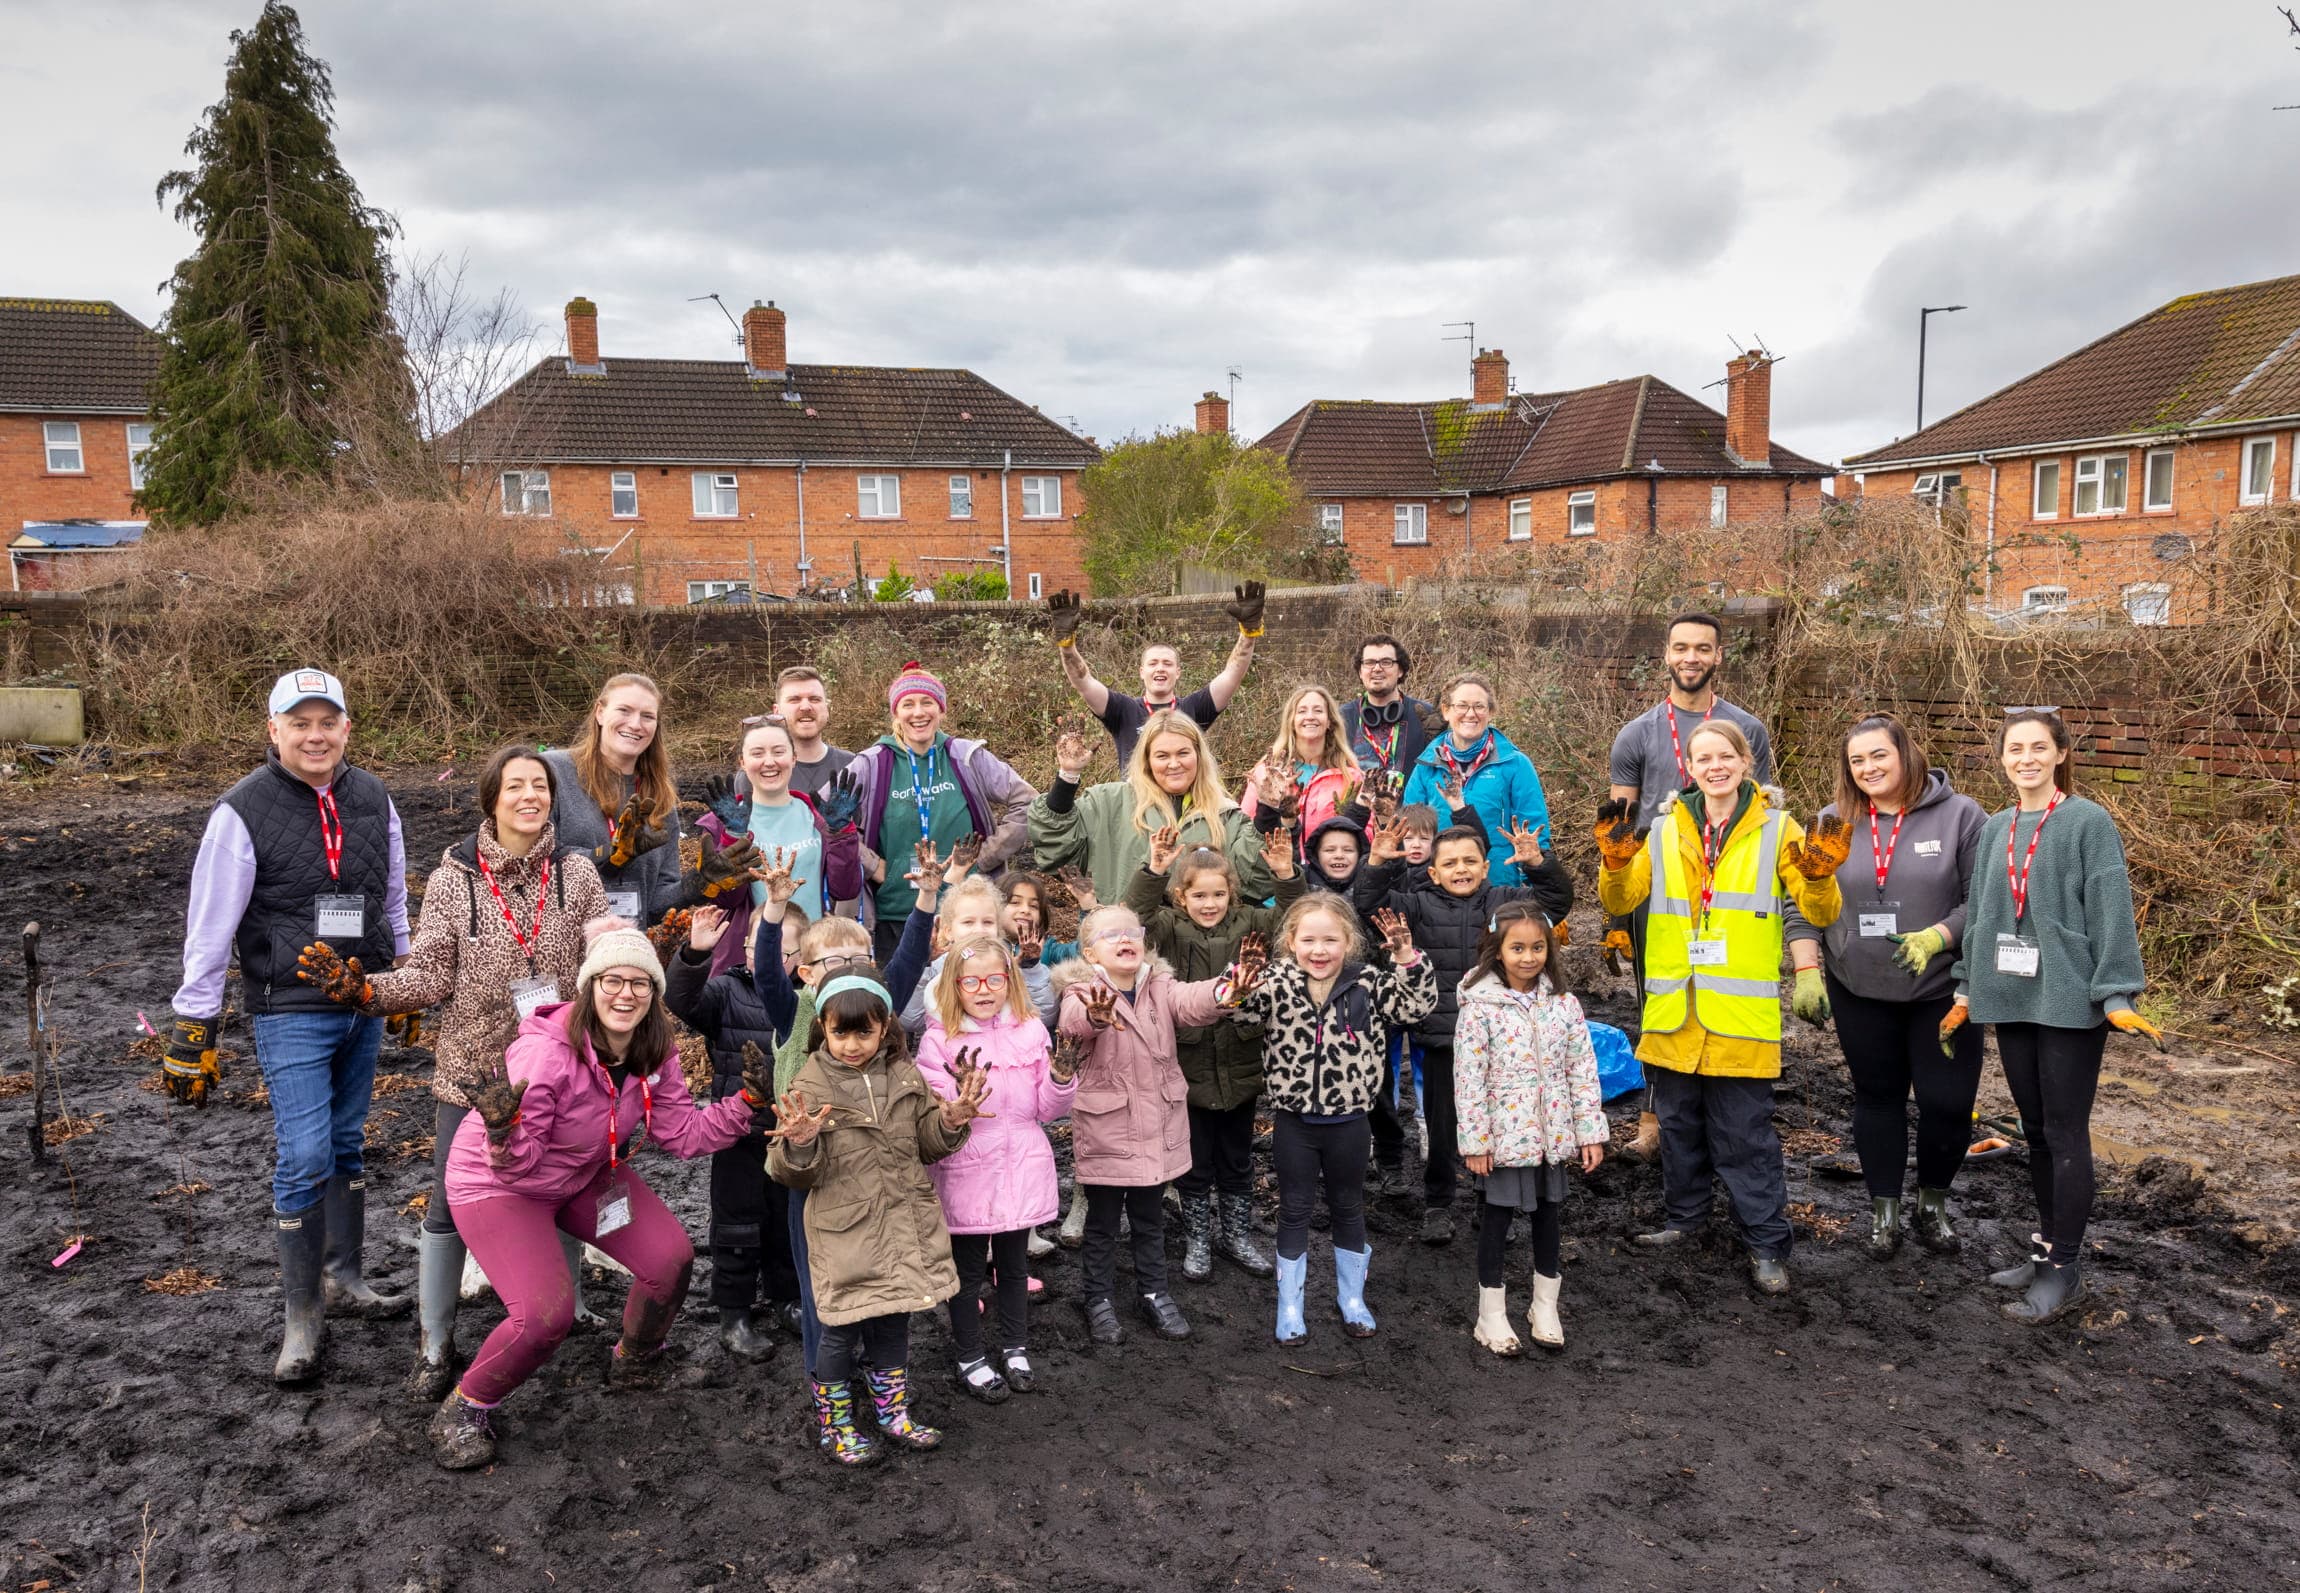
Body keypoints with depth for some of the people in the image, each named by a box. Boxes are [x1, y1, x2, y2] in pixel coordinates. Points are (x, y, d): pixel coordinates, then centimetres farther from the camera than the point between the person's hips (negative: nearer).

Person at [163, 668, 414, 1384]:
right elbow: (210, 927, -9)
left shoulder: (373, 800, 3)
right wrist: (192, 1028, -8)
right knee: (305, 1160, -8)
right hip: (291, 1012, -5)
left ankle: (343, 1279, 30)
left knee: (347, 1145, 15)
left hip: (364, 1005, 5)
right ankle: (302, 1318, 6)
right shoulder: (243, 811, -12)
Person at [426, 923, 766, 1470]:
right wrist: (502, 1130, -51)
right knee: (546, 1312, -22)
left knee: (672, 1259, -2)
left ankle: (637, 1362, 28)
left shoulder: (654, 1056, -14)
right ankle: (464, 1411, 5)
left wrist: (746, 1101, -20)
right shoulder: (545, 1052, -34)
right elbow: (517, 1165, -29)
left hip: (588, 1174, 7)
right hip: (496, 1182, -6)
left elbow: (684, 1134, -10)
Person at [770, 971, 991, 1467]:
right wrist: (799, 1145, -30)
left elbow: (927, 1145, 9)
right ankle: (834, 1423, 27)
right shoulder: (810, 1087, -11)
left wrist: (951, 1121, -11)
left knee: (894, 1321, 17)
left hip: (902, 1223, 4)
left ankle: (892, 1411, 36)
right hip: (844, 1230, -4)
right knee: (842, 1329, 7)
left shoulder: (904, 1076, 0)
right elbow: (794, 1174, -8)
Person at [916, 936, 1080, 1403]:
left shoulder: (1031, 1031, 1)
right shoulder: (939, 1040, -9)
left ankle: (1015, 1348, 36)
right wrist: (960, 1088, -32)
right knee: (968, 1269, 11)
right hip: (966, 1171, -3)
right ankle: (970, 1359, 27)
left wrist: (1062, 1078, -16)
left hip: (1021, 1168, 3)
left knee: (1014, 1263, 18)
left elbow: (1046, 1109, 4)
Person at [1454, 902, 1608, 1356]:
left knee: (1549, 1212, 15)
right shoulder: (1480, 1008, -12)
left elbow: (1583, 1071, 2)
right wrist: (1475, 1141, -12)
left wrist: (1591, 1132, 0)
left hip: (1553, 1132, 4)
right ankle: (1491, 1314, 21)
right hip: (1505, 1133, -4)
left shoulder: (1564, 1004, -1)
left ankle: (1545, 1307, 32)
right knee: (1499, 1215, 7)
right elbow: (1469, 1080, -12)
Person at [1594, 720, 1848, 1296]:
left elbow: (1820, 915, -5)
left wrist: (1818, 875, -25)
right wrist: (1615, 861, -19)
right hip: (1675, 1011, 3)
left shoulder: (1777, 830, 0)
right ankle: (1685, 1216, 33)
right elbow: (1621, 900, 1)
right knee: (1679, 1123, 16)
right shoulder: (1665, 830, 7)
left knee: (1745, 1136, 1)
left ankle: (1766, 1243, 13)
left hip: (1742, 1014, -3)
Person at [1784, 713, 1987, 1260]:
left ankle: (1933, 1202, 25)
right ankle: (1883, 1208, 27)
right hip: (1858, 991, 2)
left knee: (1949, 1102, 0)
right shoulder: (1833, 822, 1)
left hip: (1941, 990, -2)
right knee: (1877, 1096, 13)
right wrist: (1806, 971, -6)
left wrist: (1936, 938, -23)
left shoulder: (1960, 816, -7)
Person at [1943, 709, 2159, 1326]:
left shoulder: (2089, 822, -6)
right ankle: (2047, 1246, 25)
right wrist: (1966, 990, 15)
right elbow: (1978, 910, 15)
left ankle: (2065, 1267, 7)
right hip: (2010, 998, 6)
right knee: (2035, 1129, 13)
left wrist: (2117, 996, -16)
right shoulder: (1995, 829, 11)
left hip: (2070, 1000, -5)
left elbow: (2111, 910, -10)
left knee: (2065, 1132, -1)